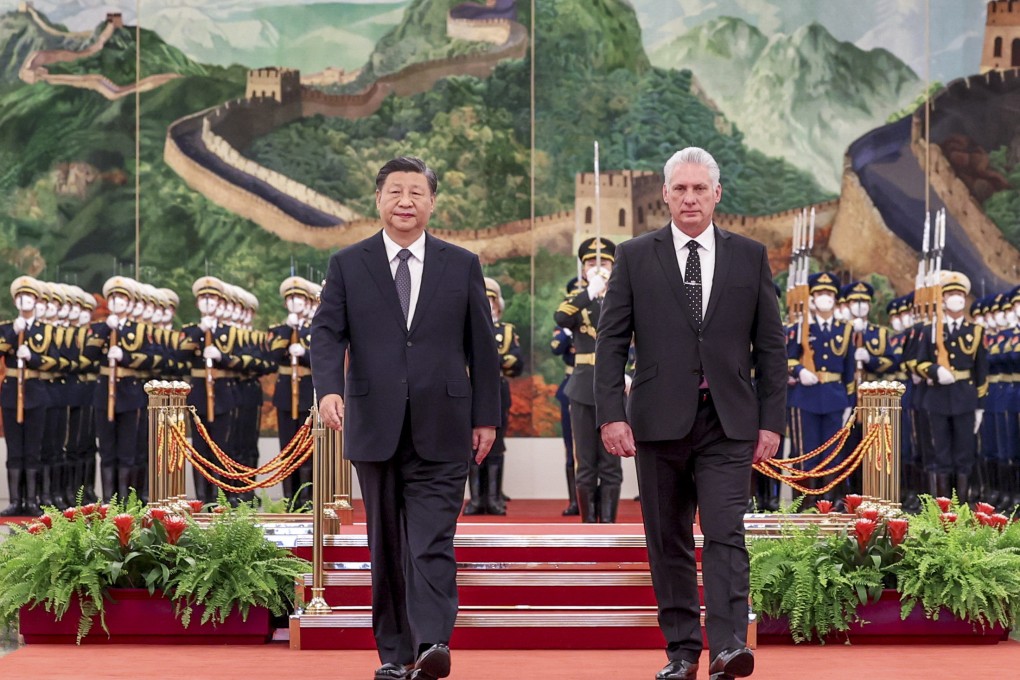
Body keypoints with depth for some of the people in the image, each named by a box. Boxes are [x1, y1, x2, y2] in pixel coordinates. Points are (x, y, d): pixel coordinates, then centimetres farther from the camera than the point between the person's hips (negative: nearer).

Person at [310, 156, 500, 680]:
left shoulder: (462, 265, 8)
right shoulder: (347, 265, 7)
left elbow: (481, 345, 9)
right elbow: (327, 332, -1)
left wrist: (486, 416, 5)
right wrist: (329, 387, -19)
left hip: (441, 430, -1)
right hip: (375, 427, 1)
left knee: (432, 540, -10)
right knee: (386, 544, 7)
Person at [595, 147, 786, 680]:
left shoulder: (750, 257, 8)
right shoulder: (635, 256, 5)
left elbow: (770, 346, 8)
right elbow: (611, 342, 2)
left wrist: (772, 420, 2)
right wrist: (611, 414, -7)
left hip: (728, 422, 0)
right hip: (660, 419, 1)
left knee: (725, 533, -11)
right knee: (668, 541, 6)